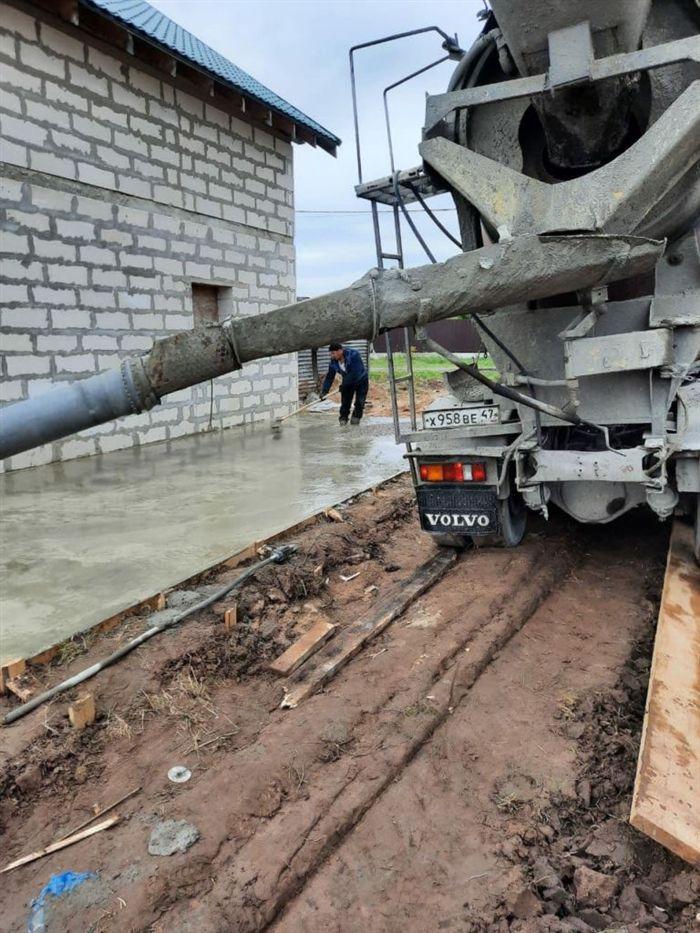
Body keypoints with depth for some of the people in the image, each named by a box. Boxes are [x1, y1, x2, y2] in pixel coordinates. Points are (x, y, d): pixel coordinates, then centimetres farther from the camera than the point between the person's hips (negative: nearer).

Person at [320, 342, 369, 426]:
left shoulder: (353, 355, -31)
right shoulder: (334, 361, -12)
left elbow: (354, 373, -35)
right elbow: (330, 376, -11)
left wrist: (344, 384, -33)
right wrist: (324, 390, -21)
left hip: (361, 380, -4)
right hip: (348, 382, 5)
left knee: (360, 401, -7)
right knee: (345, 401, -3)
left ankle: (356, 417, 9)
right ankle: (343, 418, 8)